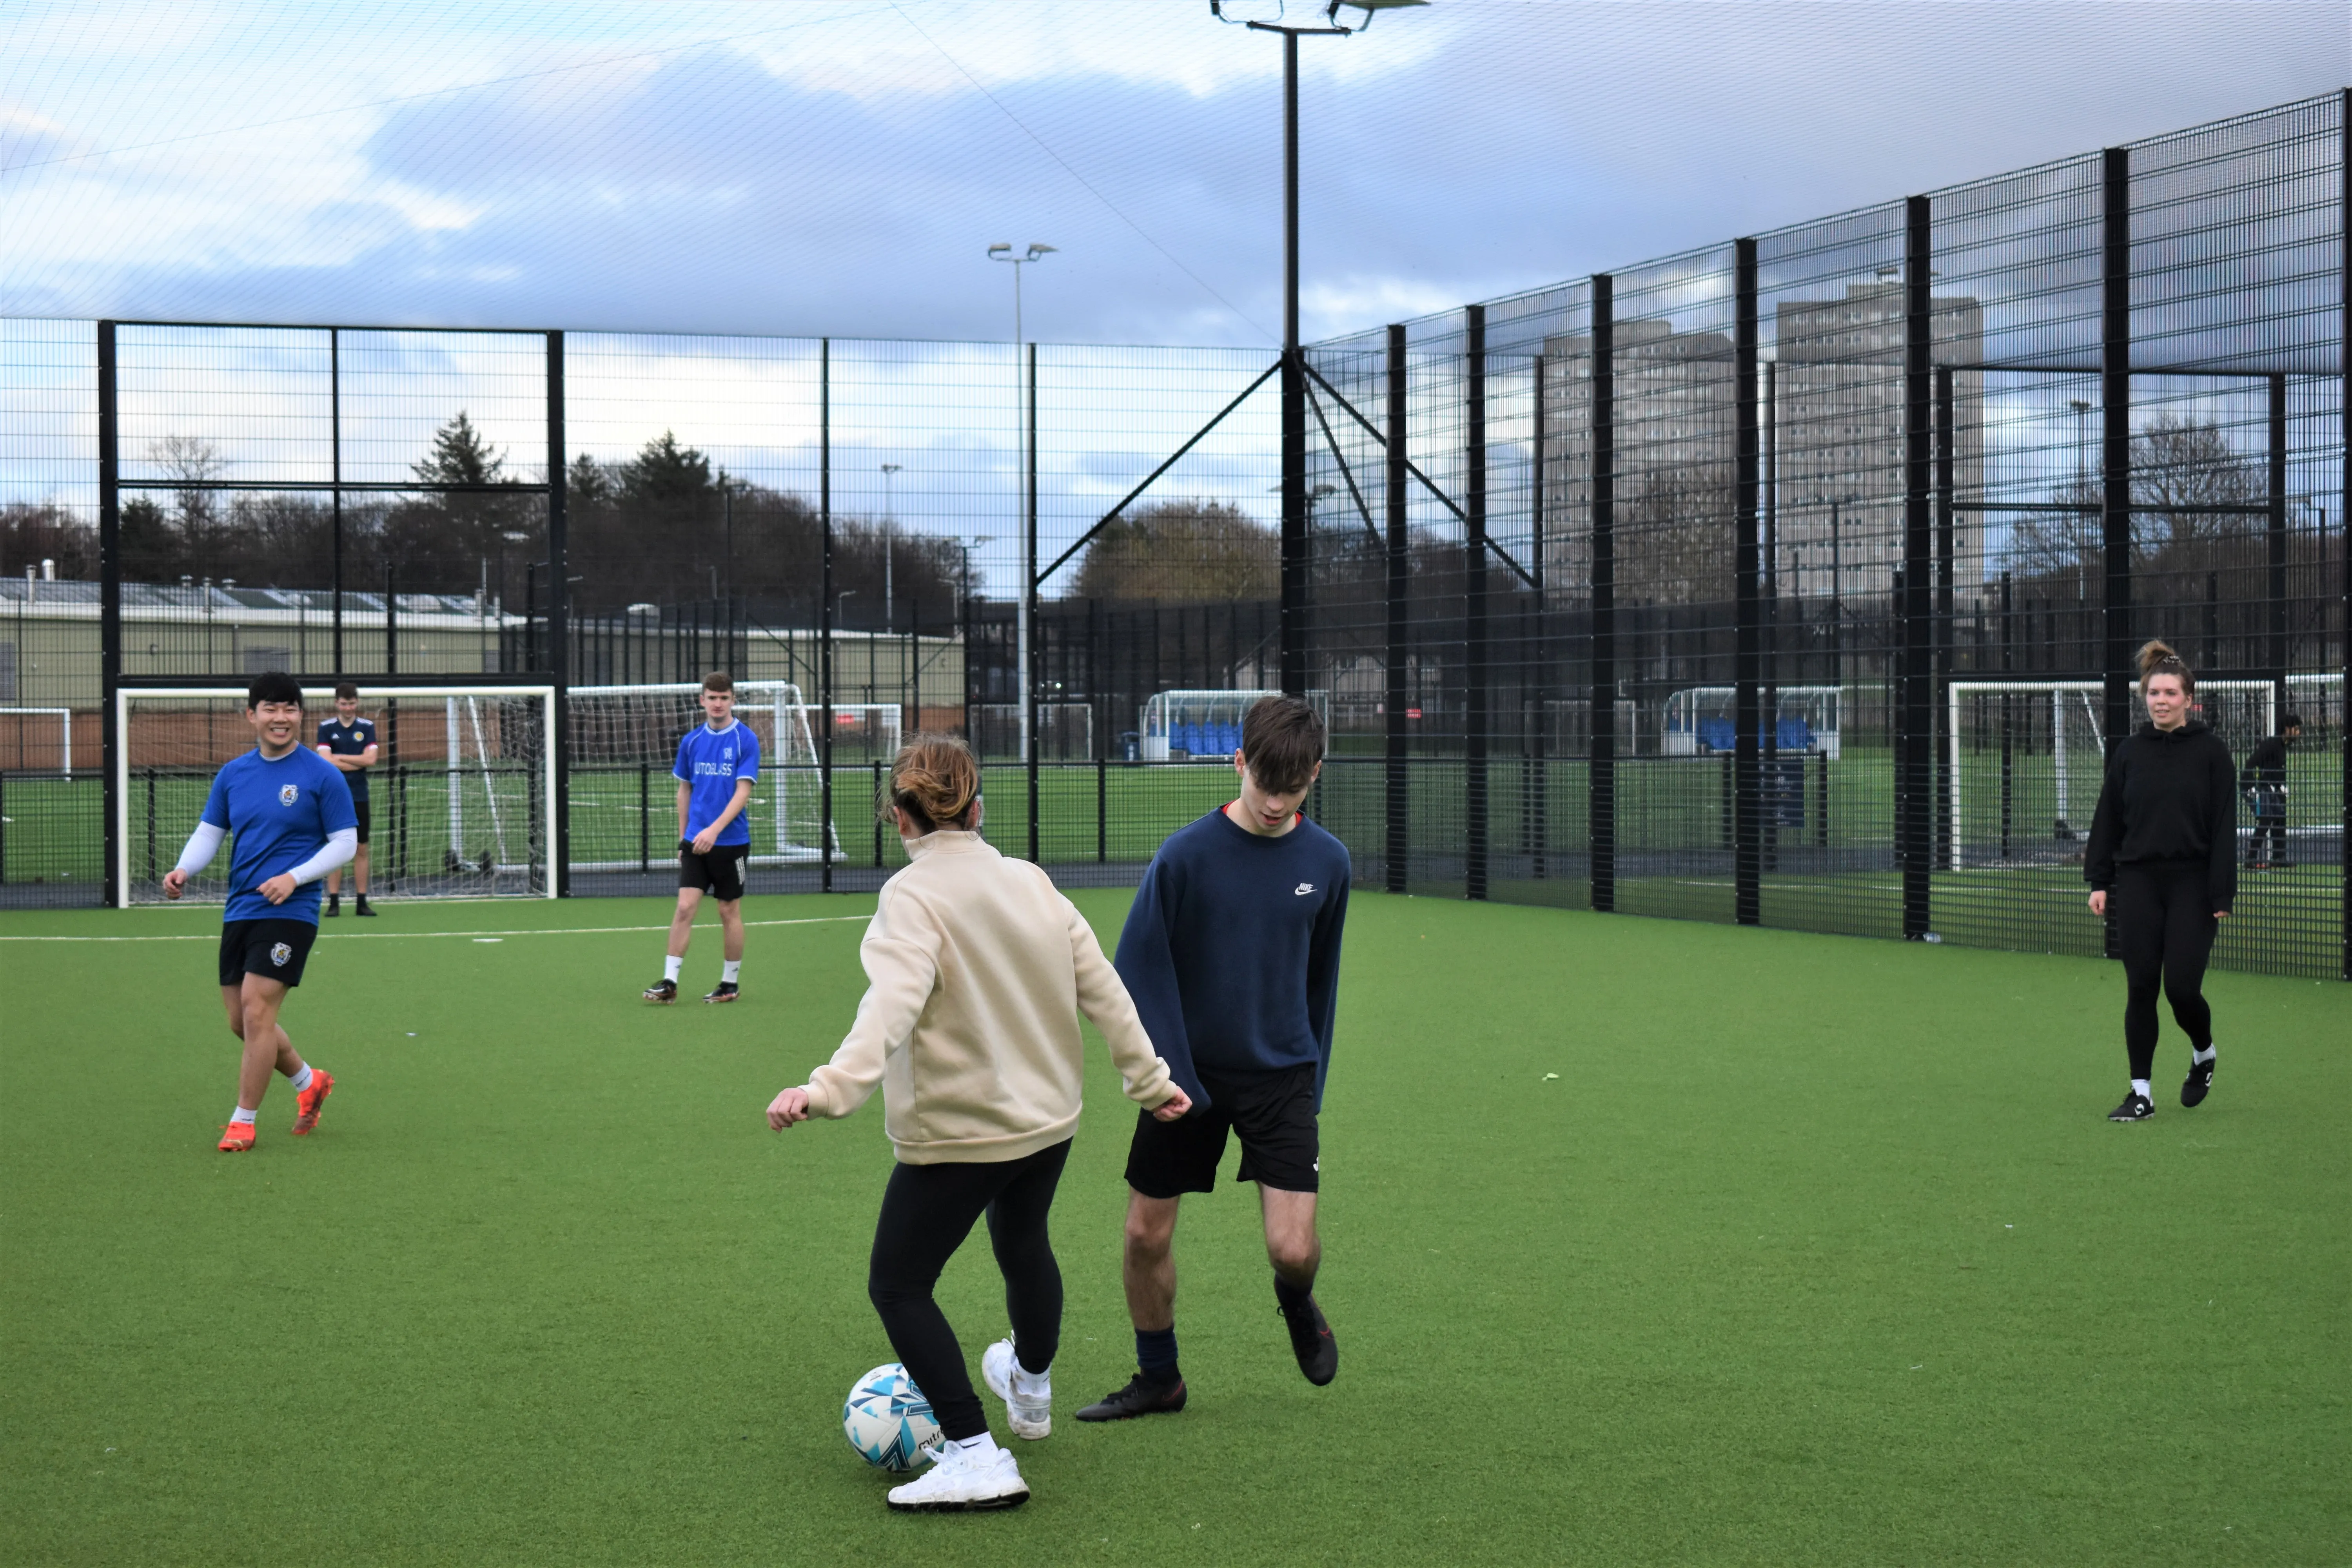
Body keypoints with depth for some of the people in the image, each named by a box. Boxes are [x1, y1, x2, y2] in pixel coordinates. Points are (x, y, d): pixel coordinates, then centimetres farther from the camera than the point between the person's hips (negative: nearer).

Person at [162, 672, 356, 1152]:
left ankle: (244, 1121, 0)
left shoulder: (322, 775, -5)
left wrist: (295, 877, -16)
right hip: (239, 911, 6)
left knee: (256, 1010, -13)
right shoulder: (232, 775, 9)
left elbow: (345, 842, -4)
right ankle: (310, 1083, 34)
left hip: (289, 912, -6)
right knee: (242, 1022, 10)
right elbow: (208, 833, 11)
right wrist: (184, 869, -10)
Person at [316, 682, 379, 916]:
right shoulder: (326, 728, 1)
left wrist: (339, 758, -9)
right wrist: (358, 763, -9)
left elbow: (370, 759, -7)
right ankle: (334, 902, 1)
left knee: (361, 850, 3)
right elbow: (326, 761, -11)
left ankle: (362, 903, 7)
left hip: (359, 797, 2)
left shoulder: (367, 727, 5)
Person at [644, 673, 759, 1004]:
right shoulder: (691, 741, 6)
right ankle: (669, 982, -6)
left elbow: (743, 792, -13)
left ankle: (730, 983, 16)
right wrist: (683, 836, 14)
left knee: (729, 912, 6)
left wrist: (715, 829, -22)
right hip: (695, 841, 3)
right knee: (685, 907, -6)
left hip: (731, 841, -3)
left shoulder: (746, 740, -6)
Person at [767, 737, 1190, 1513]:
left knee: (897, 1285, 5)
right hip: (1048, 1120, 7)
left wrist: (830, 1089, -46)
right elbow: (1102, 987, 5)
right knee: (1024, 1247, 32)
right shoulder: (1032, 883, 1)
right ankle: (1031, 1390, 57)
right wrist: (1148, 1077, 16)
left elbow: (893, 1004, -35)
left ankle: (976, 1456, -4)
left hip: (955, 1135, -7)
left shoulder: (912, 898, -19)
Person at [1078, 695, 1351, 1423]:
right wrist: (1163, 1074, -15)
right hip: (1189, 1074, -1)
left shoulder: (1326, 862, -2)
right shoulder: (1187, 855, -13)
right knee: (1146, 1234, 4)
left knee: (1292, 1247, -10)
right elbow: (1140, 967, -9)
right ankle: (1158, 1379, 26)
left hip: (1281, 1076, 1)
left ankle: (1298, 1305, 27)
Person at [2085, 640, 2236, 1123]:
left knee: (2181, 987, -7)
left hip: (2191, 884, -2)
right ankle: (2141, 1093, 6)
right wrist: (2098, 881, 4)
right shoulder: (2130, 752, 6)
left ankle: (2203, 1054, 26)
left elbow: (2224, 825, -4)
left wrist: (2222, 894, -9)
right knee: (2141, 989, 0)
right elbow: (2108, 820, 9)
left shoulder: (2211, 751, -3)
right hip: (2138, 883, 3)